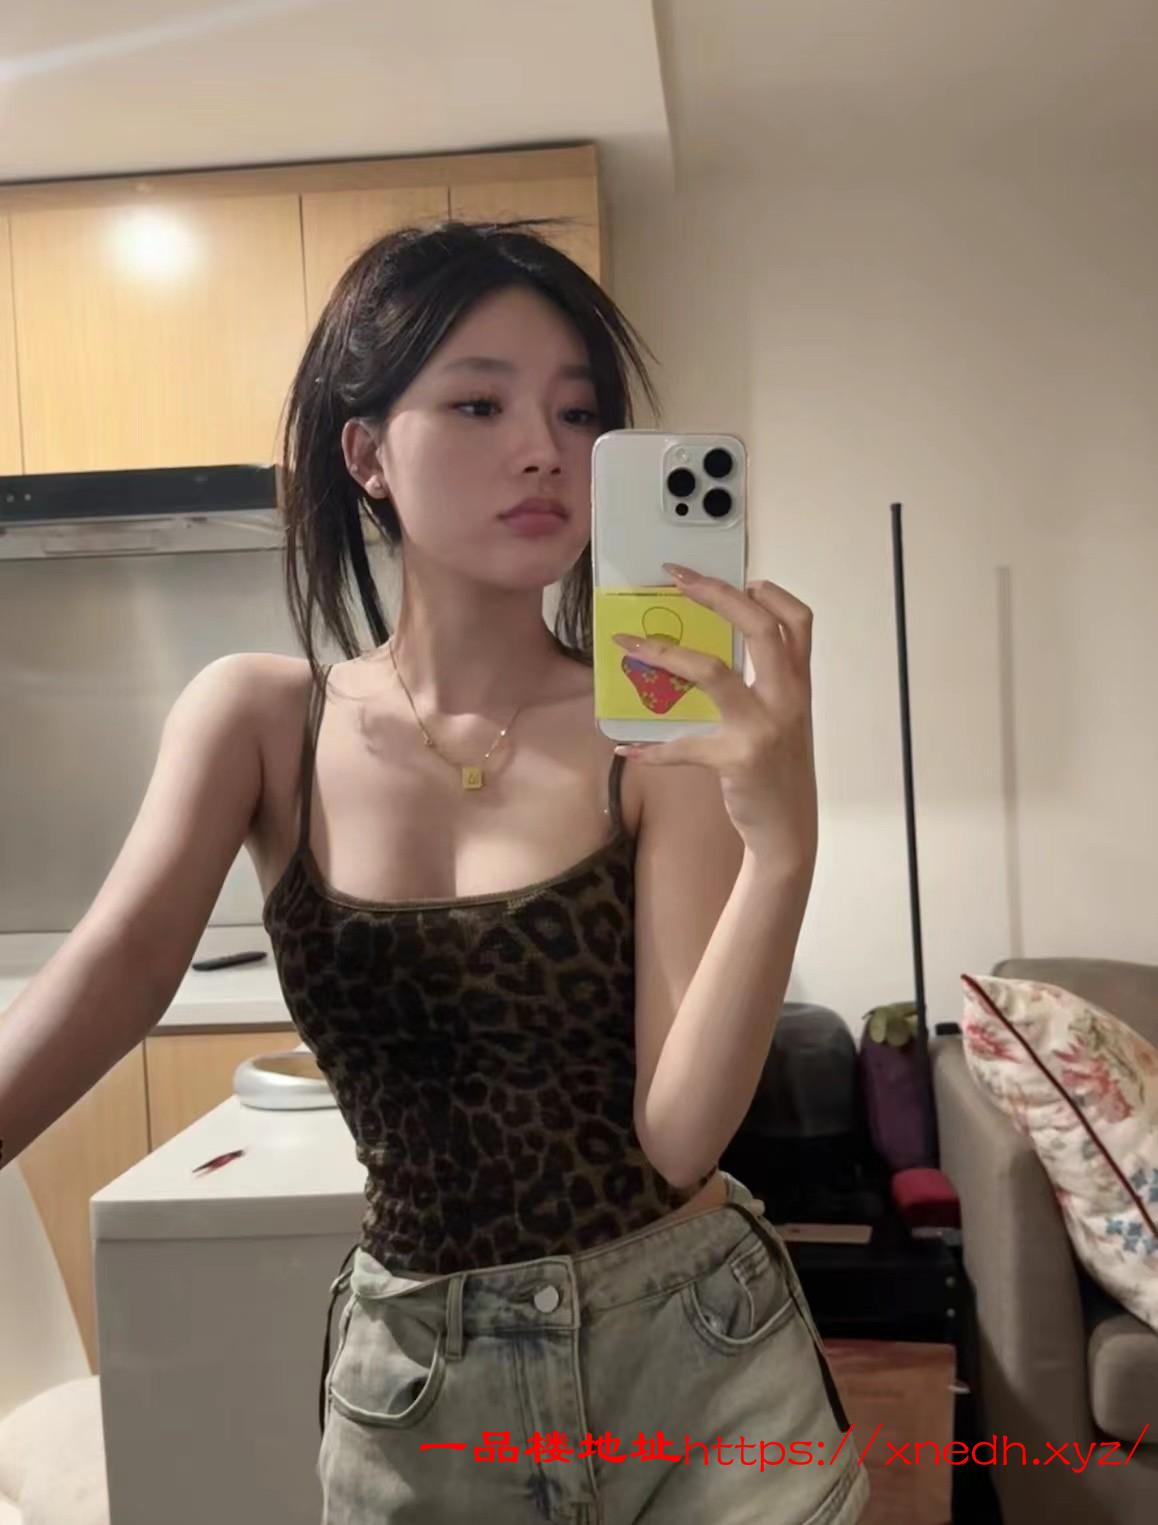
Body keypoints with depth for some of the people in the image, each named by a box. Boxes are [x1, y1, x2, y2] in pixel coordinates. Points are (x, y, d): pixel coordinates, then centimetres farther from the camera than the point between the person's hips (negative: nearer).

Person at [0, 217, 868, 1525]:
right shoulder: (255, 719, -5)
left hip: (695, 1346, -2)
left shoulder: (668, 731, -14)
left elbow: (679, 1136, -18)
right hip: (407, 1375, 3)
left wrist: (783, 841, -32)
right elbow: (118, 962, -18)